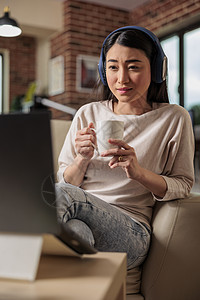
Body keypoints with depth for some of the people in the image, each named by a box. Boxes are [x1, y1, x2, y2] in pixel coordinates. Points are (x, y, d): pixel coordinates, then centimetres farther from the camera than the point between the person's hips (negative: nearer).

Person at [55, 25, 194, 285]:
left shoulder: (174, 119, 4)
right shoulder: (87, 114, 11)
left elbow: (183, 185, 5)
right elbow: (66, 180, 13)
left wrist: (139, 171, -15)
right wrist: (82, 159, -11)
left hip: (130, 231, -2)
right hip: (81, 217, 2)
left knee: (59, 195, -30)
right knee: (76, 230, -38)